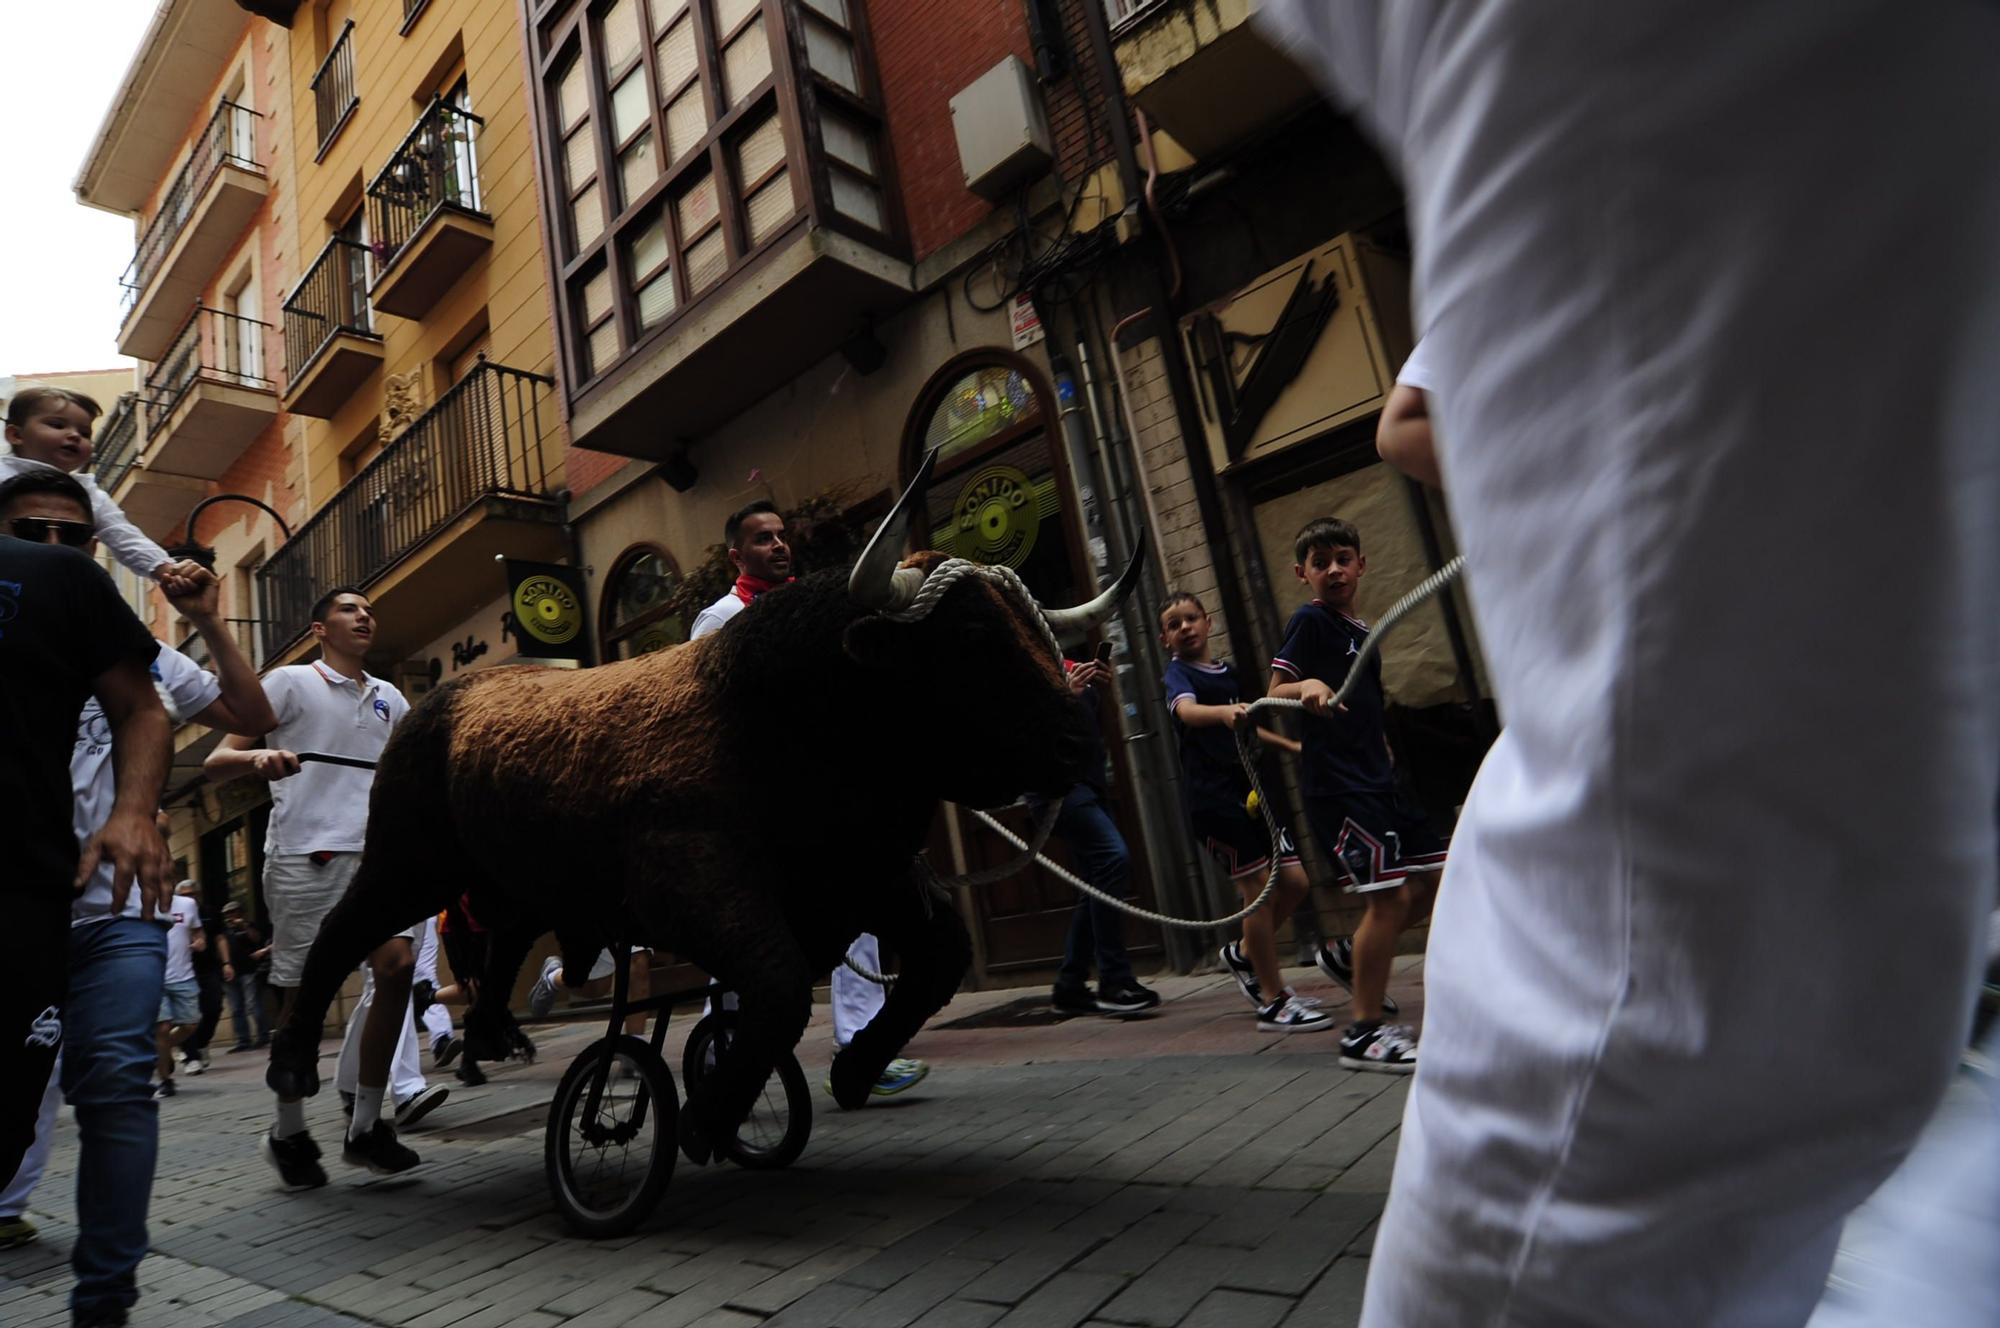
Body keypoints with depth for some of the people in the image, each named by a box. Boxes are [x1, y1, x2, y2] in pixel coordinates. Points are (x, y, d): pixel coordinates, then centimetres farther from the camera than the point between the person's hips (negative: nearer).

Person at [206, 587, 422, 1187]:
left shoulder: (389, 698, 20)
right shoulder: (289, 682, 6)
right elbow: (216, 764, 0)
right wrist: (258, 757, -22)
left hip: (376, 852, 4)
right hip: (305, 856, -4)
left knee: (397, 967, -12)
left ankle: (366, 1127, 0)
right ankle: (288, 1135, 21)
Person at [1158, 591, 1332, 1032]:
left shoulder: (1229, 672, 16)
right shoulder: (1178, 674, -6)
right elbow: (1186, 711, -30)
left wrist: (1290, 745, 25)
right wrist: (1224, 712, -50)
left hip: (1248, 789, 7)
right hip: (1212, 797, -7)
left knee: (1294, 880, 4)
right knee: (1260, 889, -7)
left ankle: (1244, 954, 28)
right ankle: (1273, 1003, 5)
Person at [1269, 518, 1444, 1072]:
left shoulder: (1362, 630, 17)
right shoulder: (1309, 621, -7)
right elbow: (1275, 691, -16)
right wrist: (1307, 685, -35)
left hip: (1376, 777, 9)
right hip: (1337, 783, -9)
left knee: (1436, 875, 10)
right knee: (1389, 895, -11)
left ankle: (1348, 954, 25)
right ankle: (1365, 1033, 0)